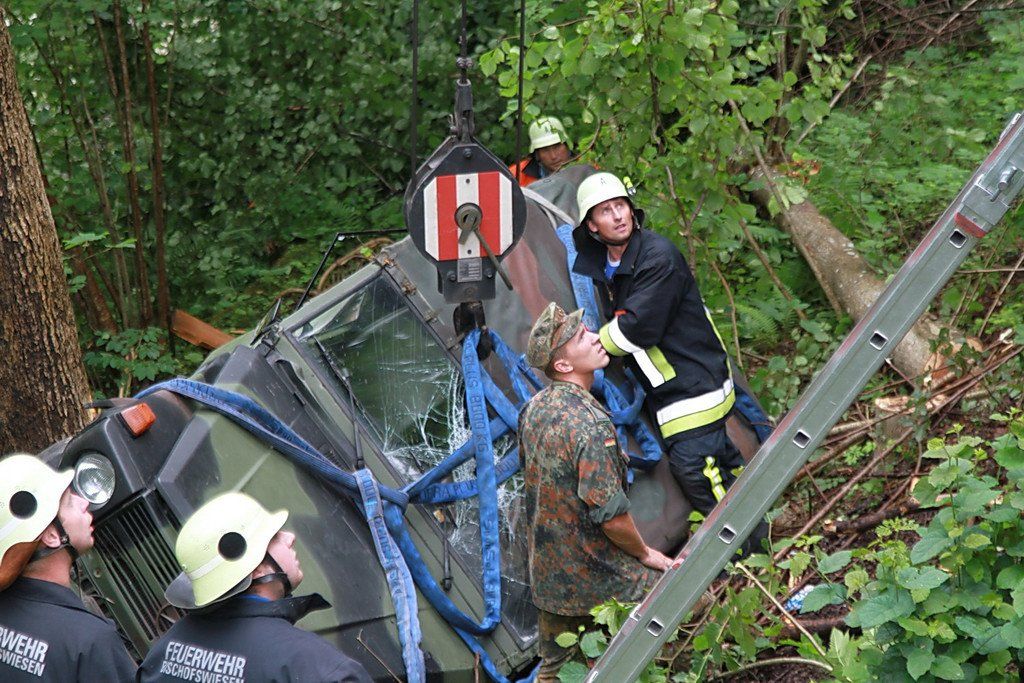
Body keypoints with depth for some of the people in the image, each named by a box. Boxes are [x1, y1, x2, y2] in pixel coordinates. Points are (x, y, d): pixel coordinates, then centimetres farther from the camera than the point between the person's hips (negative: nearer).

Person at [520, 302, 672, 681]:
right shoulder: (590, 425, -28)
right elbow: (612, 517, -26)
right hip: (596, 579, -8)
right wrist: (645, 554, -7)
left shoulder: (534, 408, -1)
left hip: (546, 574, 8)